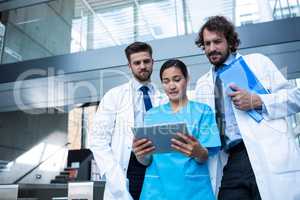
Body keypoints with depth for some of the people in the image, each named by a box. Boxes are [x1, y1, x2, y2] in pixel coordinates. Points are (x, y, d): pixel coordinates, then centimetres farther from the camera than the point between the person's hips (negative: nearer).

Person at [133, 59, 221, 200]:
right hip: (158, 187, 2)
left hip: (193, 187, -1)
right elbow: (147, 161, 2)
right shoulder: (152, 115, 6)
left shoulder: (202, 111, 0)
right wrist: (140, 154, -20)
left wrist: (198, 152, -29)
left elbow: (204, 157, -7)